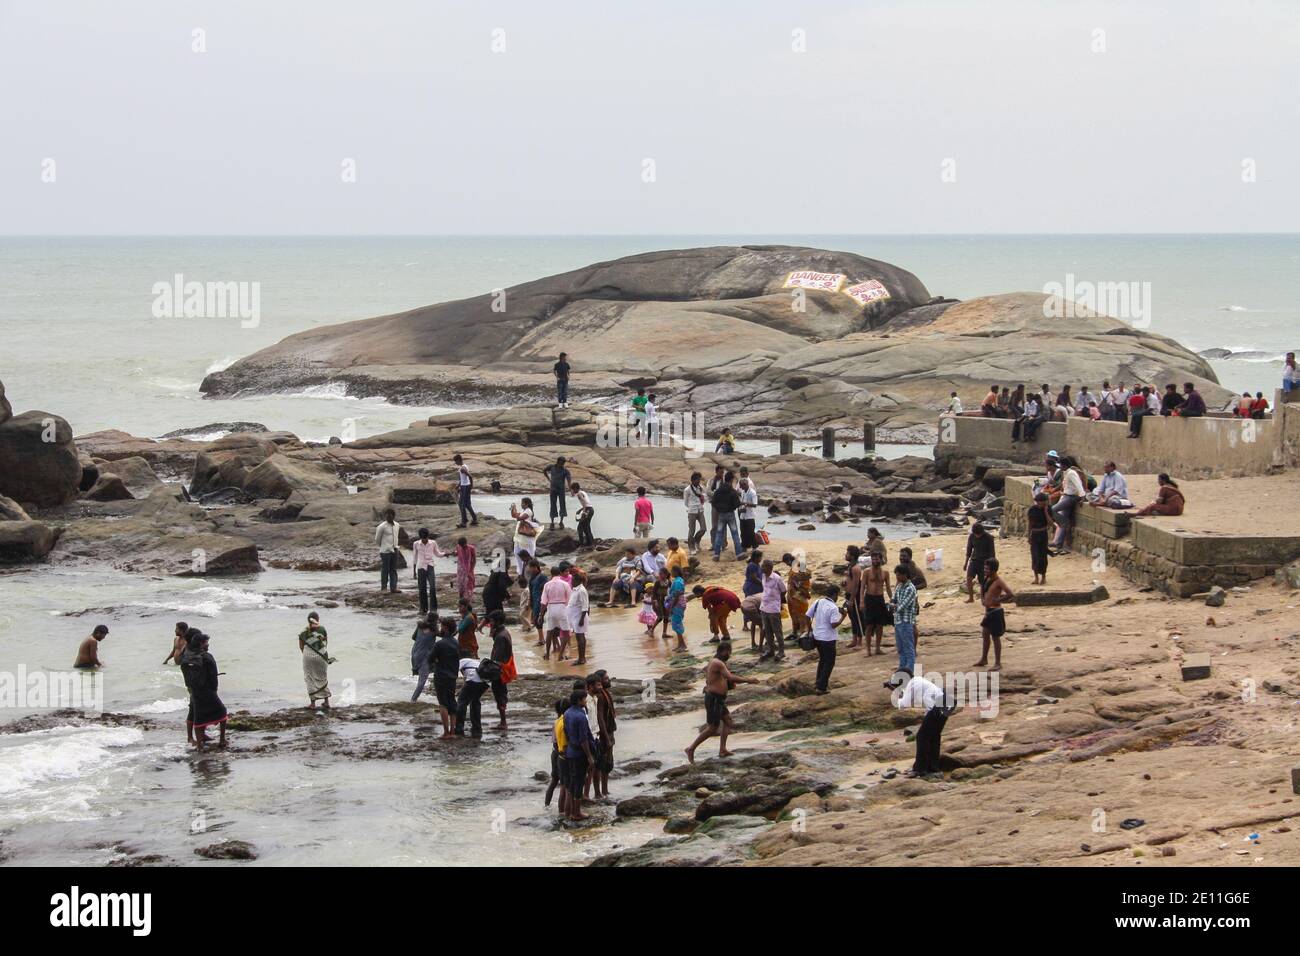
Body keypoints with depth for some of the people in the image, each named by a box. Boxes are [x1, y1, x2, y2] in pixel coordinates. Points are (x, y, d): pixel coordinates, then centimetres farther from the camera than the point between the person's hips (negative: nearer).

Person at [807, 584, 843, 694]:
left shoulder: (817, 602, 1)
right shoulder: (833, 608, -19)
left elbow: (807, 616, 5)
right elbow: (834, 624, -24)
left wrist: (809, 628, 17)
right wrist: (843, 617, -11)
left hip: (816, 636, 7)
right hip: (828, 639, -7)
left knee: (822, 659, 24)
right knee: (829, 663, 5)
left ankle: (820, 682, 32)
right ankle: (821, 687, 2)